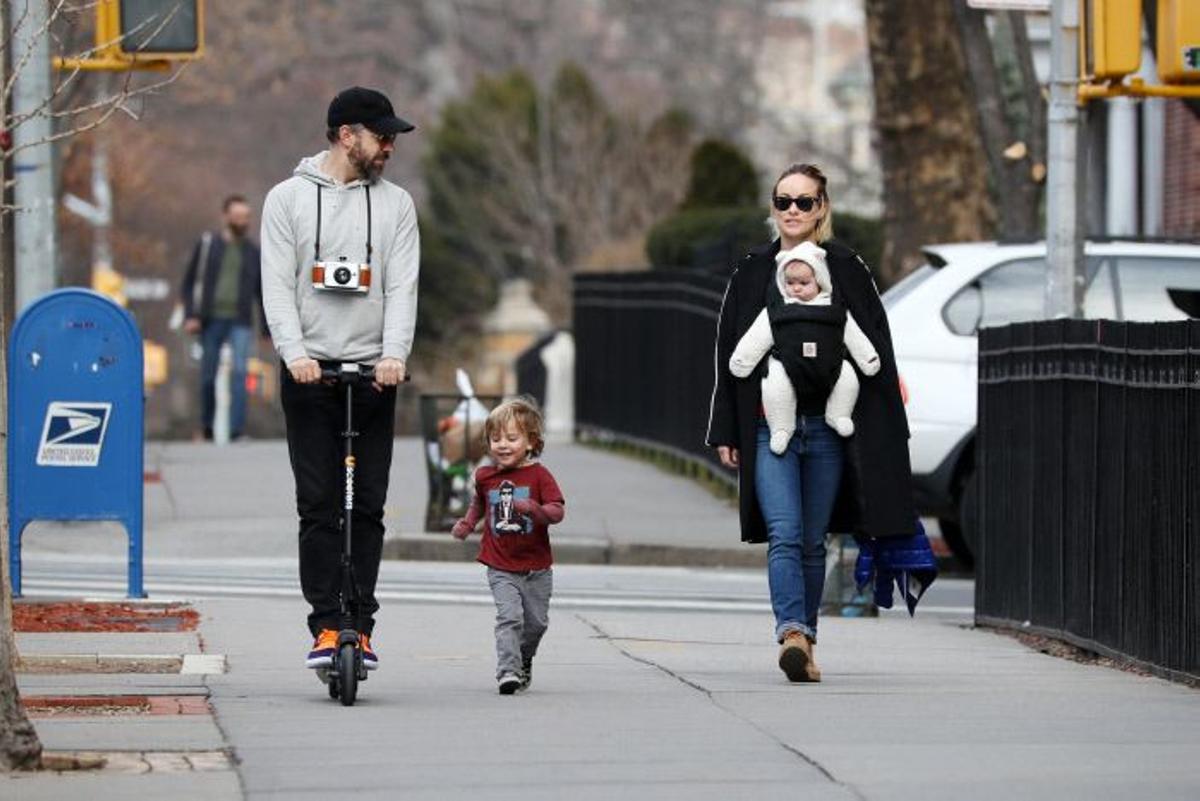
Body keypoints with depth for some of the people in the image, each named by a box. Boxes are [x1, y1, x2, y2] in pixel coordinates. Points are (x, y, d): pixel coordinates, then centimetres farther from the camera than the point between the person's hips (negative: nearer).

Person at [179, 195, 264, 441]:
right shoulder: (207, 244, 8)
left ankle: (237, 430, -20)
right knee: (208, 377, 3)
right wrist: (191, 315, -5)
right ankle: (207, 426, 19)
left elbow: (262, 291, 18)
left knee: (239, 372, -15)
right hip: (211, 320, 0)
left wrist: (268, 328, 13)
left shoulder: (253, 252, 12)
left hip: (240, 322, 0)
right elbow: (189, 284, 7)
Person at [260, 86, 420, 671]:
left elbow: (402, 287, 2)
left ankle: (360, 625, 3)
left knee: (367, 508, -1)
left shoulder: (395, 203, 10)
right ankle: (326, 627, -2)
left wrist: (394, 353, -15)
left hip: (372, 374, 2)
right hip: (309, 372, -1)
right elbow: (277, 285, -2)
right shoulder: (288, 198, 5)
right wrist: (294, 351, -18)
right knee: (319, 506, -4)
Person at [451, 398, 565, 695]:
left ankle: (523, 661, 38)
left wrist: (534, 509, -34)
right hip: (500, 567, 0)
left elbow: (557, 511, -16)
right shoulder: (485, 476, 4)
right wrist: (466, 524, 13)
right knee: (509, 616, -18)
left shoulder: (539, 475, -7)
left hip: (536, 567, 0)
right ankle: (507, 671, -21)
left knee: (536, 622, 12)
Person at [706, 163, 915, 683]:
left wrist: (882, 433, -2)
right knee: (784, 536, -15)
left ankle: (803, 643, 16)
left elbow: (876, 351, 4)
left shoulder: (847, 270, 4)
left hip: (828, 426, 0)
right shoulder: (751, 273, 7)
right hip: (769, 428, 0)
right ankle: (793, 634, -27)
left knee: (813, 543, 7)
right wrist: (726, 433, 5)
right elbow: (728, 354, 9)